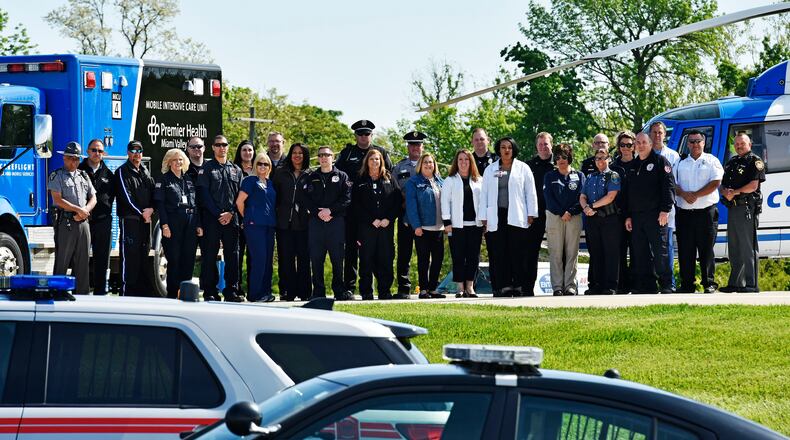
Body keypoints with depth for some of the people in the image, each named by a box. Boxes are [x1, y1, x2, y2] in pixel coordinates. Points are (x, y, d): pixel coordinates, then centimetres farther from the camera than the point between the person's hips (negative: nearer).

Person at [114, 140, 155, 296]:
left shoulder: (145, 172, 18)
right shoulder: (122, 172, -3)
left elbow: (153, 193, 14)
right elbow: (126, 196, -11)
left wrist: (151, 209, -6)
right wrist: (141, 213, -12)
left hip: (145, 219, 7)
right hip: (130, 219, -7)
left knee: (143, 255, 9)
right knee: (129, 256, -10)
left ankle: (142, 291, 14)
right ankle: (127, 292, -10)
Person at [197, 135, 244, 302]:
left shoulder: (236, 170, 14)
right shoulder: (207, 169, 3)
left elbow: (240, 195, 10)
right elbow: (204, 195, -4)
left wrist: (231, 213, -6)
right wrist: (219, 214, -11)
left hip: (231, 218, 3)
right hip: (211, 218, -3)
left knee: (232, 255, 2)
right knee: (210, 255, -2)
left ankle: (231, 290, 8)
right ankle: (210, 292, 1)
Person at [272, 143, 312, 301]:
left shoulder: (310, 175, 6)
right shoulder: (280, 172, 10)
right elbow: (274, 194, 10)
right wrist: (275, 212, 2)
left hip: (303, 222, -1)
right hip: (285, 222, 1)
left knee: (304, 258, 0)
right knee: (285, 258, 1)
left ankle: (304, 292, 6)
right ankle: (287, 292, 5)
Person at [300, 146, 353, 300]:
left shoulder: (341, 177, 9)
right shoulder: (311, 178, 14)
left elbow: (347, 199, -2)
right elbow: (303, 198, 4)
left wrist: (330, 210, -12)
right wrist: (318, 212, -10)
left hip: (336, 221, -2)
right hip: (316, 222, 2)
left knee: (337, 258, -2)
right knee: (316, 258, 0)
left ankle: (340, 290, 4)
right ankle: (318, 292, 4)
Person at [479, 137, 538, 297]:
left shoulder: (523, 168, 10)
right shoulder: (490, 170, 16)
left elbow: (530, 192, 8)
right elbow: (484, 194, 14)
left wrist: (531, 213, 0)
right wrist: (483, 217, 7)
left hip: (516, 216, -2)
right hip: (496, 216, 2)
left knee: (517, 252, -6)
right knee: (498, 253, -4)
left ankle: (520, 286, -4)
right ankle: (502, 287, -3)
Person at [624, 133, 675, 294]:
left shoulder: (660, 161, 0)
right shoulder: (633, 165, 20)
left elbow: (668, 186, -8)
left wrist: (665, 210, -16)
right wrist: (628, 216, 16)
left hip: (655, 215, -7)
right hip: (636, 217, 7)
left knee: (659, 251, -8)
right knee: (640, 253, 5)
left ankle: (666, 285, -4)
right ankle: (645, 285, 9)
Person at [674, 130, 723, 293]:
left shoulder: (711, 161, 5)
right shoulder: (681, 164, 15)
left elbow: (715, 183, -8)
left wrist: (696, 195, -15)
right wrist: (684, 194, -12)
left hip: (706, 211, -3)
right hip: (684, 213, 3)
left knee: (706, 249, -2)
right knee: (685, 251, 2)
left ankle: (709, 283, 2)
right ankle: (687, 284, 7)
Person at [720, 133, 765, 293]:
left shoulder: (755, 161, -2)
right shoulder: (731, 162, 21)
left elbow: (753, 185, -13)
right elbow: (723, 185, 19)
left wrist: (735, 192, -10)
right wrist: (725, 192, -3)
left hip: (748, 208, -8)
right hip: (733, 208, 8)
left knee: (748, 248, -9)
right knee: (734, 248, 11)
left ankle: (751, 284, -8)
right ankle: (735, 283, 17)